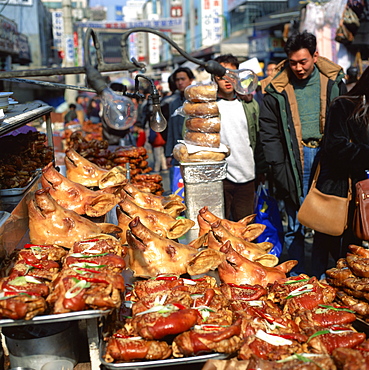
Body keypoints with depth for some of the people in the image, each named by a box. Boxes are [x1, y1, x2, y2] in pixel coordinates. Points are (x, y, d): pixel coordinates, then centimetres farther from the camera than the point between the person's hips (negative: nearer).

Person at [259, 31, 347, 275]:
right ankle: (297, 278, 15)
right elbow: (269, 133, 2)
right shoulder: (277, 90, 2)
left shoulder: (334, 81, 6)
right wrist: (279, 169, -7)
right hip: (295, 161, -1)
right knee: (295, 226, 3)